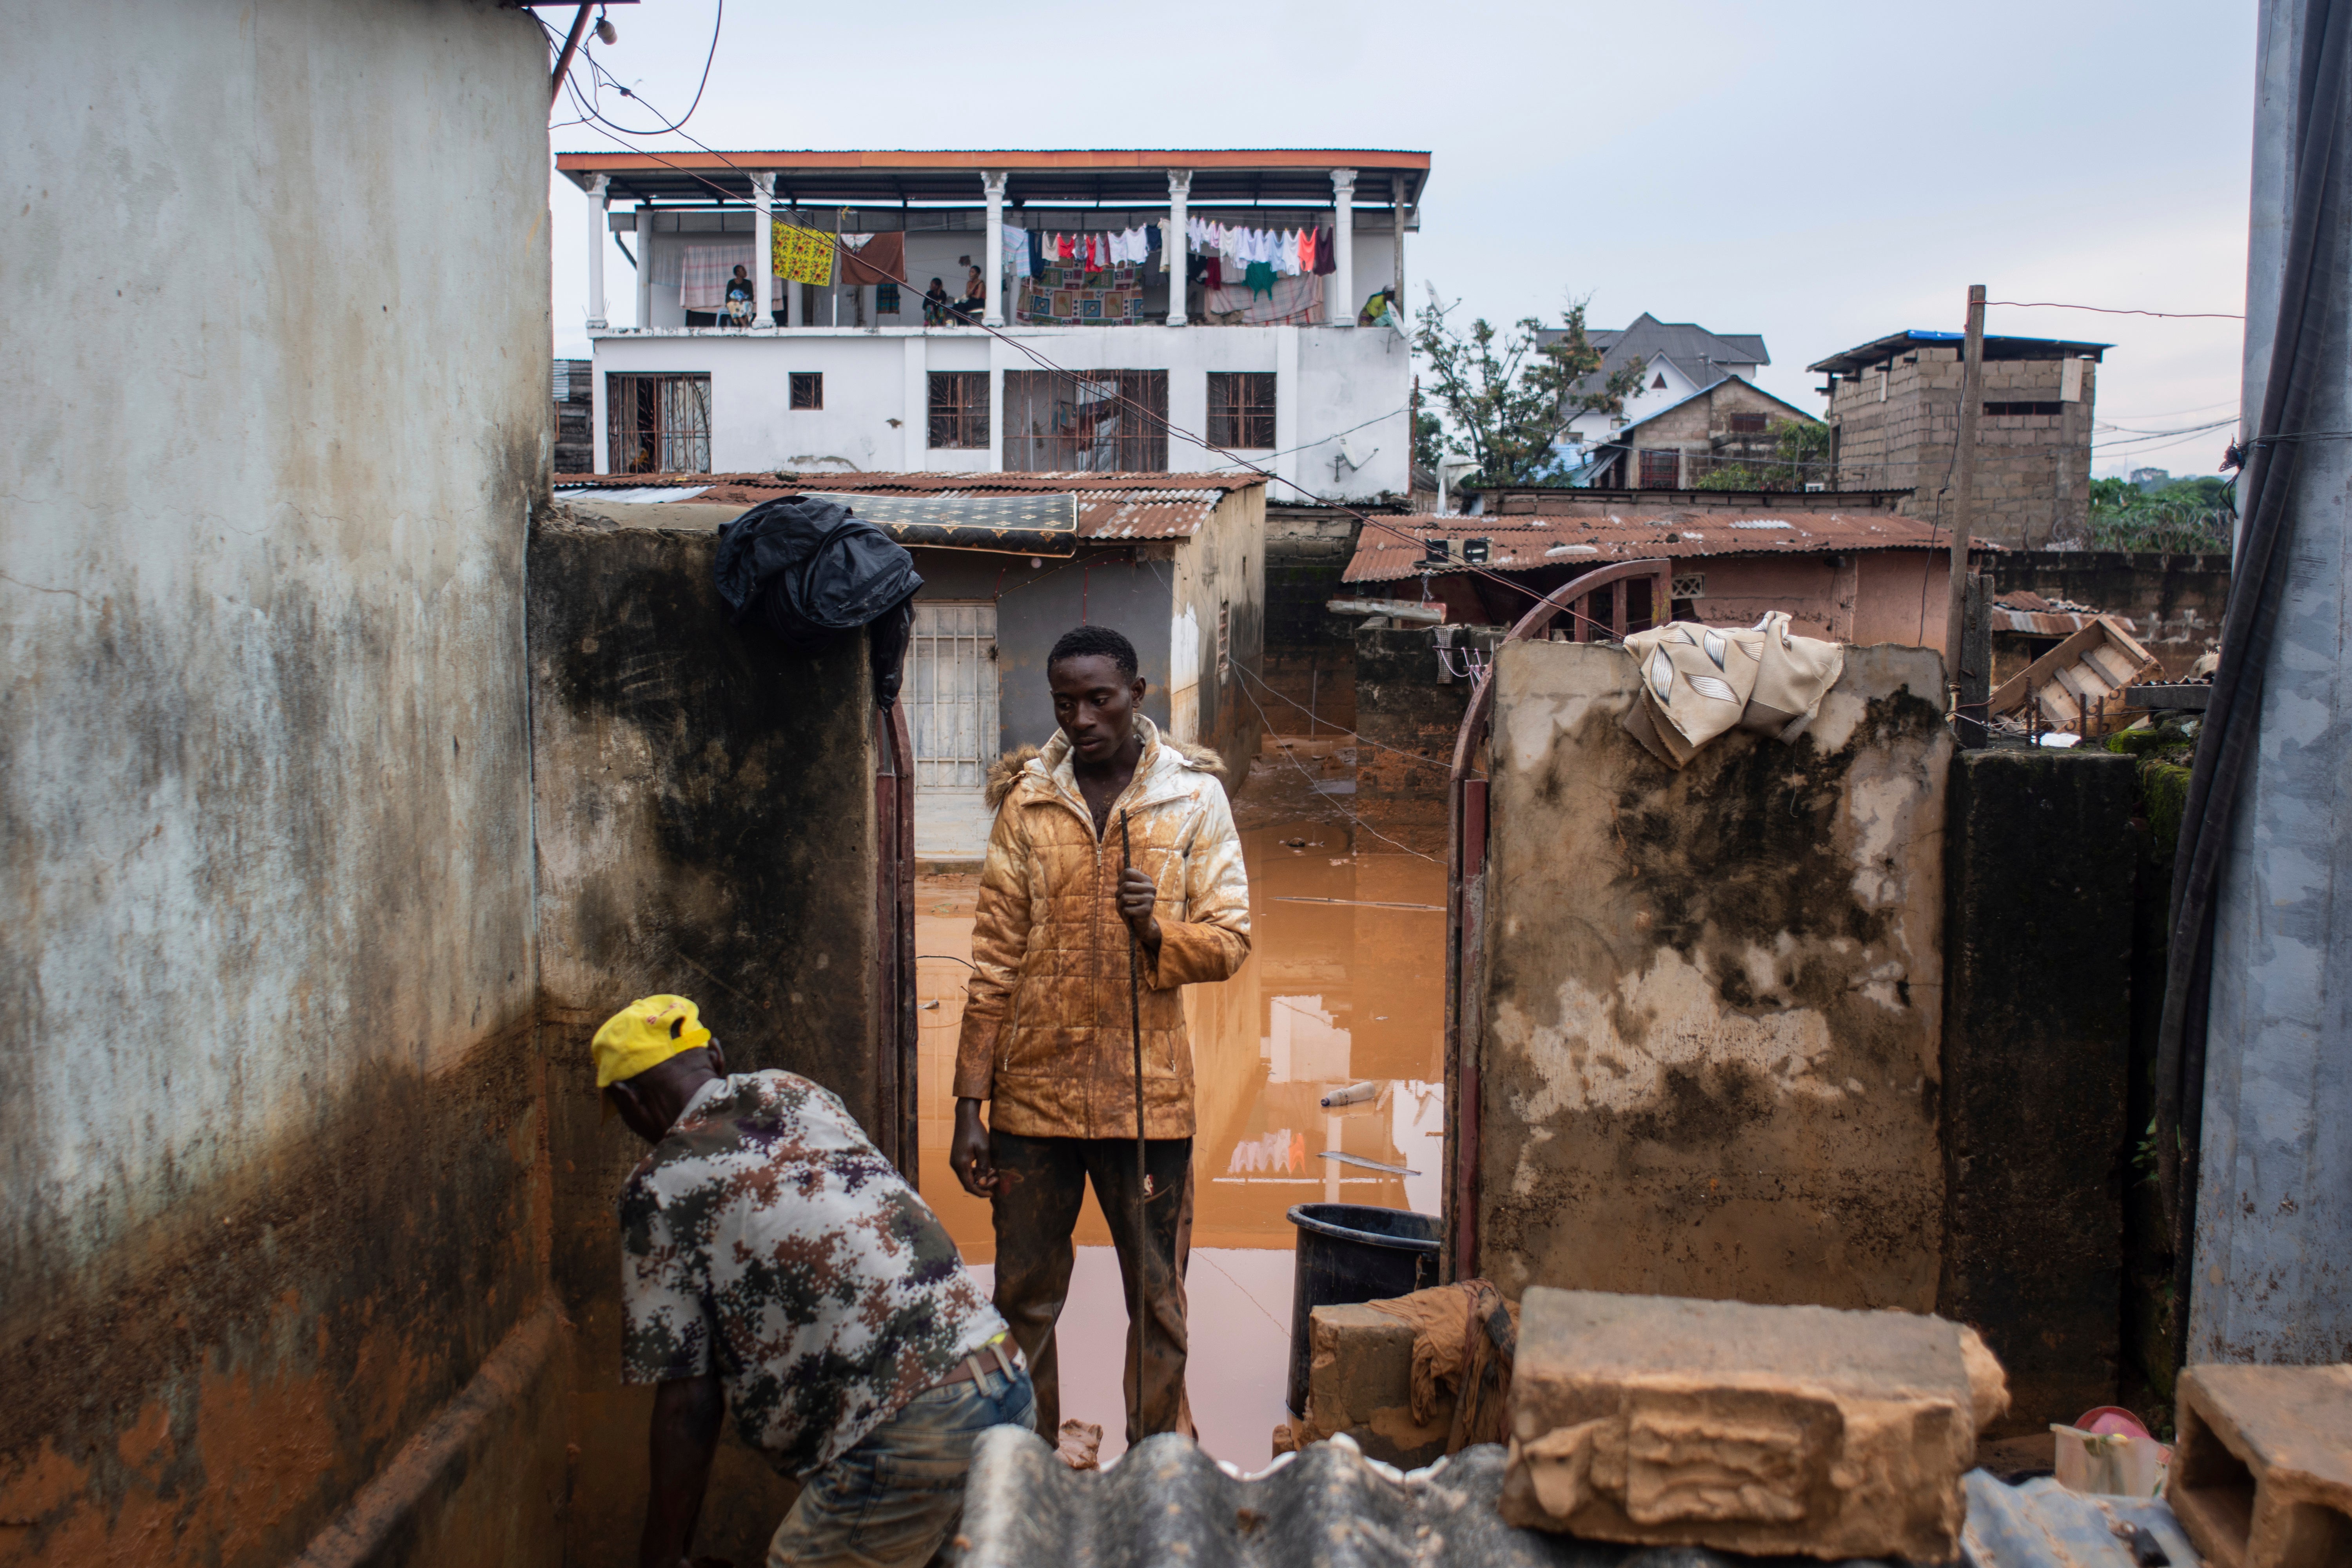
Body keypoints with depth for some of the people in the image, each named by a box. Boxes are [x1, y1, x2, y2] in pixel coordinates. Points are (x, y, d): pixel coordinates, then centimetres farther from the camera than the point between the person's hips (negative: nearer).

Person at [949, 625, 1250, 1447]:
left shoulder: (1194, 796, 1)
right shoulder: (1027, 800, 3)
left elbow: (1231, 938, 0)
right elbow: (994, 961, 2)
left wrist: (1158, 931, -22)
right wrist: (969, 1103, -1)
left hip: (1148, 1092, -1)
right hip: (1035, 1093, 1)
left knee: (1158, 1301, 9)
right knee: (1024, 1299, 10)